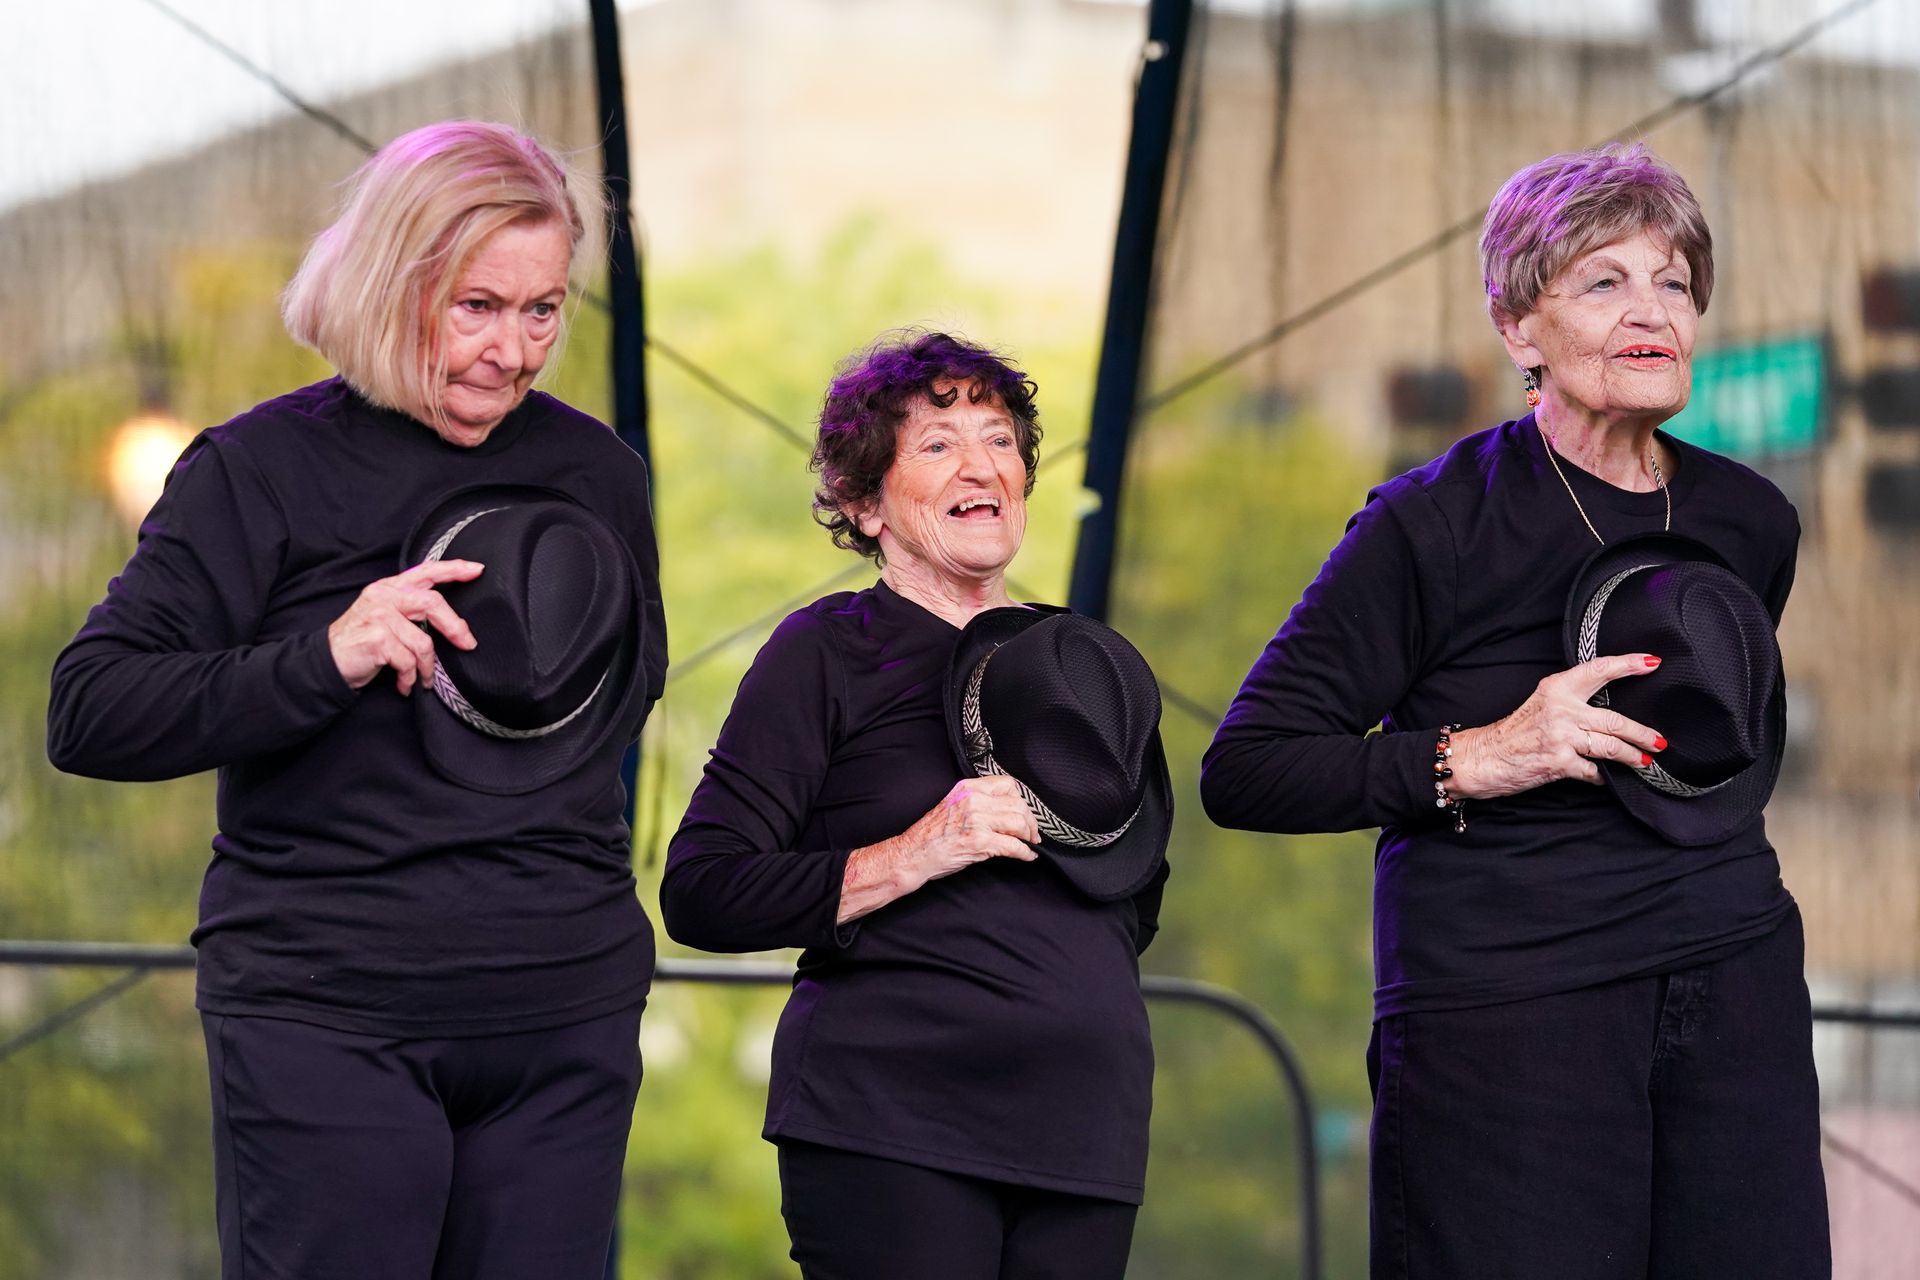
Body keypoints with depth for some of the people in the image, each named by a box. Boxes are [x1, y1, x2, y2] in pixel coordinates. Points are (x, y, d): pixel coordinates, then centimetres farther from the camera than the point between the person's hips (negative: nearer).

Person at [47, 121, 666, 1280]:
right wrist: (324, 658, -22)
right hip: (330, 1030, -4)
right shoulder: (265, 470, -4)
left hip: (569, 1028, 4)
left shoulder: (596, 472, 10)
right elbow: (88, 715, -10)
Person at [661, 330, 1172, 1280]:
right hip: (891, 1126, -5)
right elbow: (700, 894, -9)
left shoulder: (1087, 666, 17)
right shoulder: (829, 651, 1)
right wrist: (914, 857, -15)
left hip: (1086, 1127, 5)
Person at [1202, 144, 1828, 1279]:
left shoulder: (1751, 522, 10)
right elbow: (1243, 771, -9)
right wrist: (1473, 759, -18)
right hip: (1505, 1006, -5)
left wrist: (1727, 842, 14)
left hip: (1737, 997, 5)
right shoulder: (1437, 525, -7)